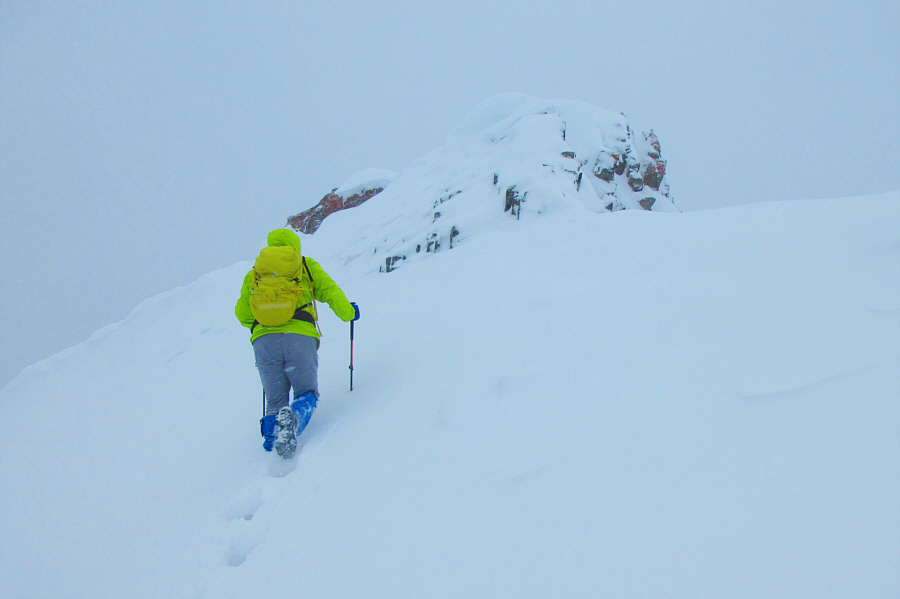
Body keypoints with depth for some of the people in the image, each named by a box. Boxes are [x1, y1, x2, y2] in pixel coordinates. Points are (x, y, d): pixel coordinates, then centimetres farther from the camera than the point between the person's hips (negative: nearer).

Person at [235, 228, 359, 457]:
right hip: (300, 337, -2)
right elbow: (331, 292, 14)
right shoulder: (306, 266, 18)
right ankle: (293, 418, -26)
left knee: (275, 400, 13)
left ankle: (271, 432, -16)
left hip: (263, 341, 2)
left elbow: (242, 313, 26)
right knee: (306, 393, 8)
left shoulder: (254, 273, 23)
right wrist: (349, 313, 33)